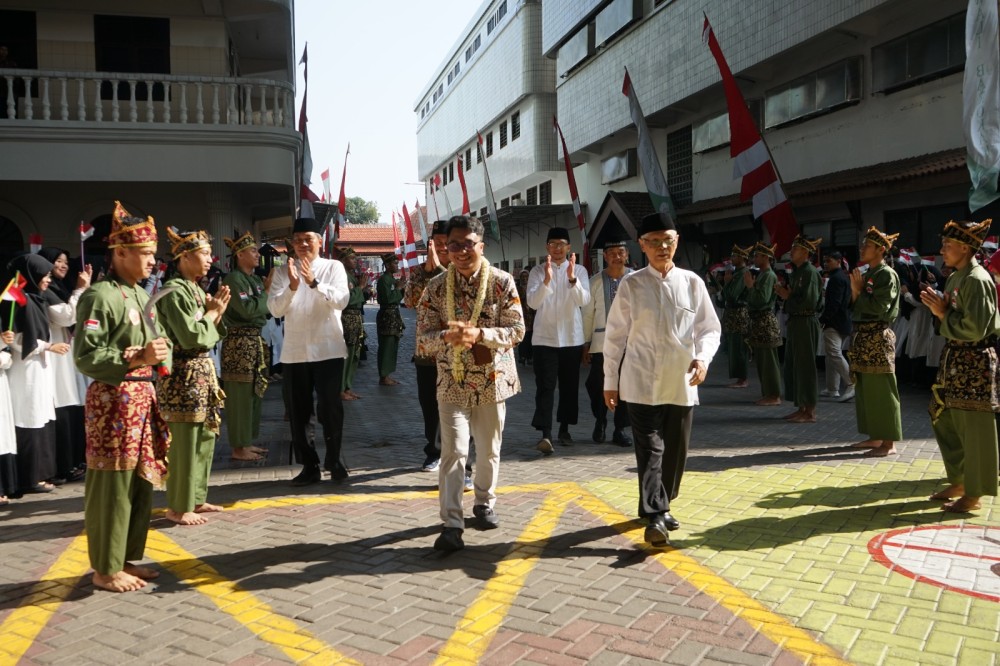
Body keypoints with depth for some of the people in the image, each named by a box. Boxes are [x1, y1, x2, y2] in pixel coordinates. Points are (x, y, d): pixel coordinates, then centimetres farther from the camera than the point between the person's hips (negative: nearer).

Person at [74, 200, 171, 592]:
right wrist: (136, 359, -26)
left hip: (143, 395, 9)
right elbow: (85, 358, -17)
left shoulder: (141, 295, 13)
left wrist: (157, 353, -1)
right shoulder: (99, 296, -13)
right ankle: (106, 568, 14)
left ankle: (126, 559, 27)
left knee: (141, 482, 14)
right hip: (114, 400, -9)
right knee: (112, 486, 0)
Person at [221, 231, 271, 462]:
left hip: (255, 340, 9)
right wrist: (266, 290, -10)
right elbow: (248, 309, -20)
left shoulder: (255, 279, 14)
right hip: (239, 342, -9)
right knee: (240, 395, -3)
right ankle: (238, 448, 5)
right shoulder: (233, 279, -11)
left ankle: (247, 442, 23)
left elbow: (265, 309, 14)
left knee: (253, 393, 13)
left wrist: (268, 288, 2)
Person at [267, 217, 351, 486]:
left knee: (330, 408, 0)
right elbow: (275, 308, -5)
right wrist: (292, 286, -21)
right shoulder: (283, 273, 7)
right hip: (294, 351, 3)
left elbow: (341, 301, -12)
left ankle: (334, 462, 17)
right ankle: (309, 466, 18)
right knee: (298, 411, 7)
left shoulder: (333, 267, 2)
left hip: (328, 349, -2)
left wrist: (314, 283, -25)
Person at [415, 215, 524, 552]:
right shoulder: (436, 287, -4)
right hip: (453, 382, -1)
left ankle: (484, 503, 36)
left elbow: (517, 330, -9)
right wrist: (447, 336, -27)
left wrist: (478, 333, -24)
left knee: (489, 450, 15)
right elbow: (423, 339, -5)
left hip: (493, 380, 1)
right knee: (453, 452, -6)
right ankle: (451, 524, 0)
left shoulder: (502, 282, -6)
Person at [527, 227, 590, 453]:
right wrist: (546, 280, -29)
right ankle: (545, 434, -14)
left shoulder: (580, 270, 2)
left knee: (570, 385, 11)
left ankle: (564, 428, 25)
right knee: (545, 387, -9)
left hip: (572, 338, 2)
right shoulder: (538, 271, 0)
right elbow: (532, 302, -13)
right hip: (544, 338, -2)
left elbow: (583, 300, -12)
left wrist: (572, 279, -30)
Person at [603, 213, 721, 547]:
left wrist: (703, 357, -11)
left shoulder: (692, 283, 3)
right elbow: (615, 335, 3)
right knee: (650, 449, -8)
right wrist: (610, 381, 3)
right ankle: (655, 516, -7)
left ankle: (660, 506, 30)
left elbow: (710, 328, 9)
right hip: (642, 383, -3)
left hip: (682, 384, 3)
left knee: (676, 449, 12)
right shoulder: (631, 285, -1)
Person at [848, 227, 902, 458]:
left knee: (880, 389, -5)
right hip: (862, 335, 9)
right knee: (865, 388, 12)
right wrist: (855, 291, -1)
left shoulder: (887, 274, -10)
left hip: (878, 336, -9)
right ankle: (875, 436, 21)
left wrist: (859, 291, -9)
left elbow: (879, 307, -19)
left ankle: (888, 442, 0)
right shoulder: (866, 274, 14)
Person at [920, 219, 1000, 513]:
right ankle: (958, 482, 29)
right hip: (954, 357, 10)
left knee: (974, 428, 0)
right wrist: (939, 309, 1)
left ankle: (973, 494, 11)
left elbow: (974, 329, -22)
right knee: (945, 421, 15)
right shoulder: (956, 277, 12)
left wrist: (944, 313, -14)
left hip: (974, 360, -10)